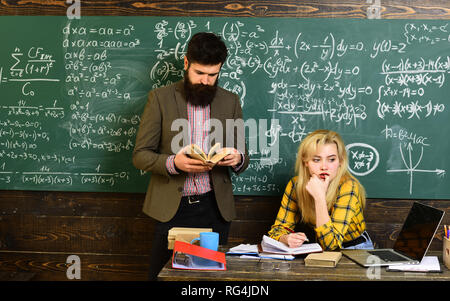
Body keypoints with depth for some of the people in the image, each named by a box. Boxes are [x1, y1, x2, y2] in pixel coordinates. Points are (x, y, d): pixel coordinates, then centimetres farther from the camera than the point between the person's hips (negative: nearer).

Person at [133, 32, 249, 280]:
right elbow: (140, 155, -2)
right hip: (171, 208, -2)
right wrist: (173, 163, -22)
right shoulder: (161, 98, 1)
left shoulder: (230, 101, 9)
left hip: (214, 208, 2)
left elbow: (243, 159, 11)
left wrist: (237, 159, -13)